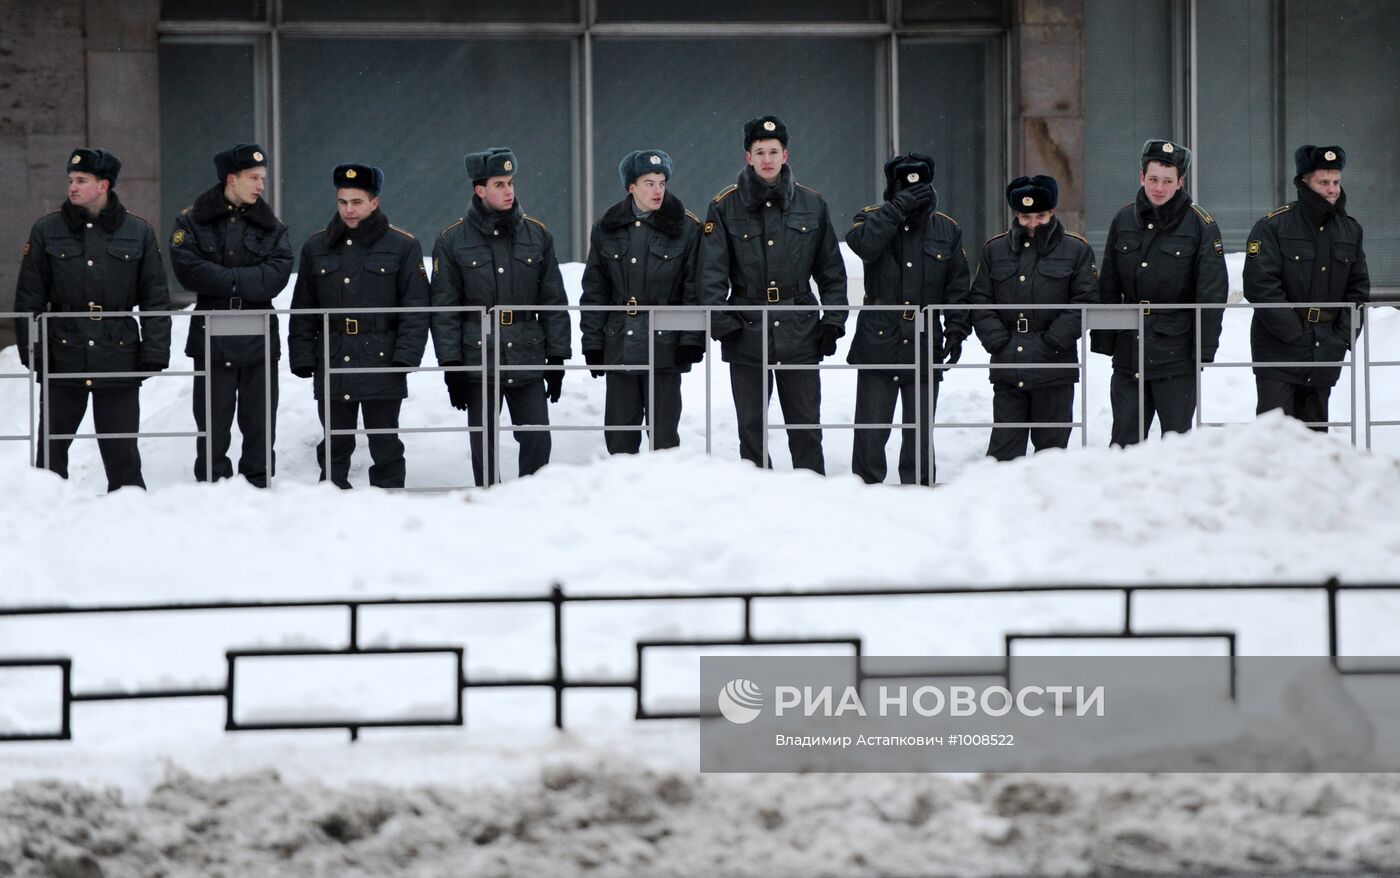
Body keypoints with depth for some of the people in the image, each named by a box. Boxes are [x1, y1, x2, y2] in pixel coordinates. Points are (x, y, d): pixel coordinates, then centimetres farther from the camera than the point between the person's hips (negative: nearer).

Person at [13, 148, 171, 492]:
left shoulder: (138, 232, 4)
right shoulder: (47, 231, 4)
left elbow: (156, 299, 6)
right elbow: (29, 298, 6)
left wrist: (154, 353, -1)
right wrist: (32, 351, -2)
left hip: (119, 356, -1)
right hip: (62, 357, 1)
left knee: (122, 451, 4)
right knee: (51, 447, 4)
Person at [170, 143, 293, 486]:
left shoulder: (271, 225, 8)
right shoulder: (192, 220, 2)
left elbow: (277, 274, -8)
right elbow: (188, 270, -13)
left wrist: (224, 279, -16)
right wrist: (241, 279, -15)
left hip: (259, 338, 2)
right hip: (211, 338, -2)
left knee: (260, 425, 5)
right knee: (213, 425, 2)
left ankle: (258, 487, 12)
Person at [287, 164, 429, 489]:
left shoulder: (402, 245, 0)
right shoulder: (316, 246, 10)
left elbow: (415, 308, -2)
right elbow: (302, 310, 12)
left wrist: (406, 357, -11)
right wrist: (302, 358, 3)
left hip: (382, 364, -3)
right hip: (331, 367, 3)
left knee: (385, 448, 4)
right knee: (334, 448, 8)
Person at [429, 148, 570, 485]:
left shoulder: (537, 235, 7)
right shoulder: (452, 241, 1)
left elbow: (554, 302, 10)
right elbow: (444, 310, 1)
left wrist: (557, 358, 6)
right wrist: (451, 366, -4)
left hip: (529, 361, 1)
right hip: (478, 361, -1)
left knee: (537, 440, -2)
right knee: (484, 445, 4)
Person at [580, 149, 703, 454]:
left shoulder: (685, 228, 0)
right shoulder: (607, 229, 8)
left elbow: (694, 288, -1)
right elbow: (594, 289, 10)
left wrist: (692, 340, -10)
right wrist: (592, 342, 4)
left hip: (665, 345, -3)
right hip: (619, 346, 3)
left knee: (663, 434, -1)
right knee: (619, 435, 5)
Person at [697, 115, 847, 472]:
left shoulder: (811, 204, 7)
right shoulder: (725, 208, 2)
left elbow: (831, 269, 12)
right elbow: (712, 271, -2)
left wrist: (833, 320, 5)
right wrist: (720, 322, -12)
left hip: (800, 333, 1)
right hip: (747, 333, -1)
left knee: (806, 426, 3)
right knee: (751, 428, 5)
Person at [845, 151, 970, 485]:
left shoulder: (946, 229, 8)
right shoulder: (873, 219, 2)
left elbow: (957, 288, 10)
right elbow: (862, 243, -23)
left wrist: (956, 329, -1)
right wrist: (898, 208, -26)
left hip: (925, 348, 2)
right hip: (877, 344, -2)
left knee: (920, 434, 7)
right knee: (871, 433, 0)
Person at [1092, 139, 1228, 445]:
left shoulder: (1200, 225, -5)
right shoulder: (1124, 220, 7)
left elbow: (1212, 292, -6)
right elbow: (1108, 286, 13)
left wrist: (1205, 348, -11)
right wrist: (1103, 337, 9)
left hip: (1176, 352, -4)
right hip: (1128, 350, 4)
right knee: (1125, 441, 5)